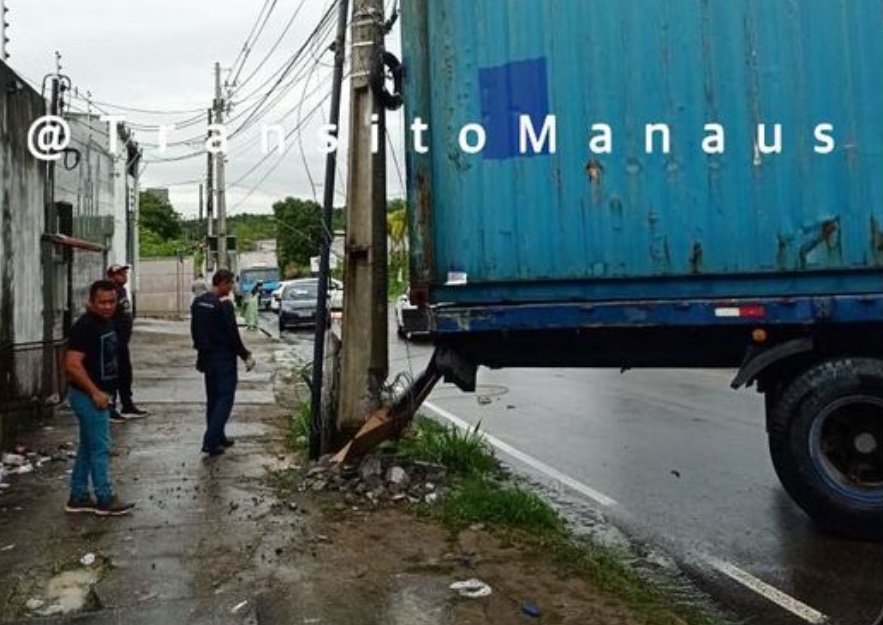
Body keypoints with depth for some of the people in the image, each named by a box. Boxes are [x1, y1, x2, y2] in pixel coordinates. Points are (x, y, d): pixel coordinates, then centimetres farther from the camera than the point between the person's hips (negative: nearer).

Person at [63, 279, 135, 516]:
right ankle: (105, 499, 8)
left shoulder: (106, 322, 9)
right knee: (100, 448, -2)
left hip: (99, 394, 9)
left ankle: (78, 497, 24)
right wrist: (95, 392, -21)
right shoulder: (85, 326, -19)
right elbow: (72, 364, -24)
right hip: (89, 396, -9)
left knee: (88, 448, 15)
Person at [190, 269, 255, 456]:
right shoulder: (224, 304, -18)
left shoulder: (198, 302, 6)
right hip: (224, 359, -8)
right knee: (225, 399, -3)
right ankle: (211, 441, -10)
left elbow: (195, 330, 13)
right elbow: (233, 335, -17)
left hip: (207, 357, 8)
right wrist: (246, 356, -8)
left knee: (213, 399, 16)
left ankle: (218, 437, 24)